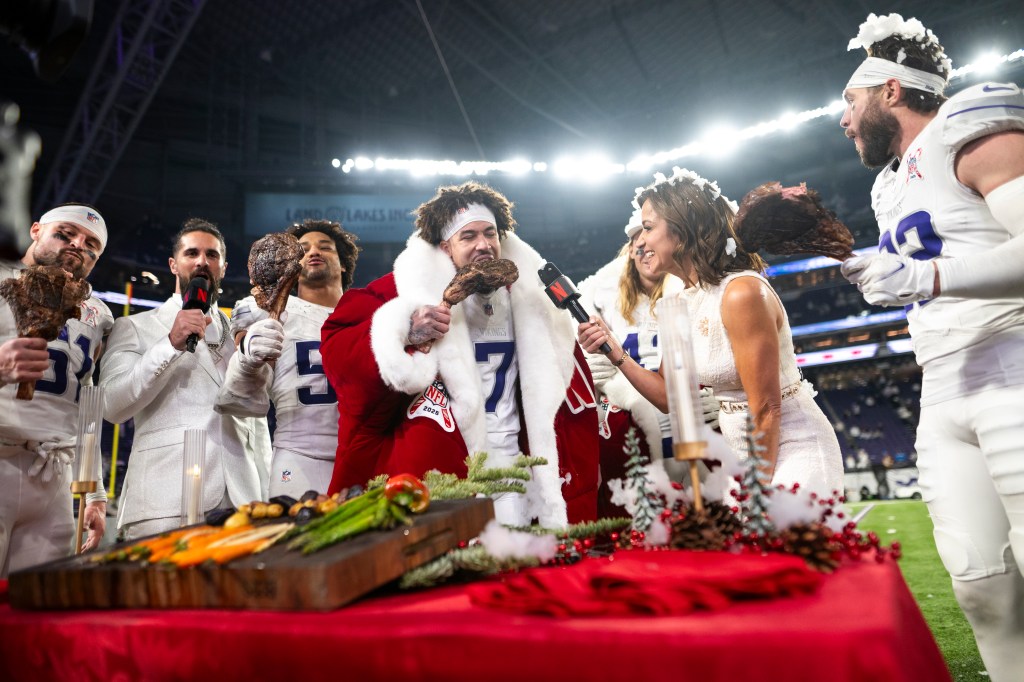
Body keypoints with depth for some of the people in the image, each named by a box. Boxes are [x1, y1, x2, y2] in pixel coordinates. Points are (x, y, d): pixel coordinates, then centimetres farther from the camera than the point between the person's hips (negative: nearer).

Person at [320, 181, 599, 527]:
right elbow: (335, 347, -8)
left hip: (507, 462, 4)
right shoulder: (416, 284, -5)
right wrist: (406, 332, -25)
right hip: (432, 465, -3)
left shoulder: (523, 292, 8)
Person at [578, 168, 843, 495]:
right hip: (746, 452, 7)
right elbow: (672, 397, 4)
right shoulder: (683, 305, 1)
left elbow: (766, 409, -21)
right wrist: (616, 354, -8)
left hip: (793, 450, -7)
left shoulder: (742, 293, -24)